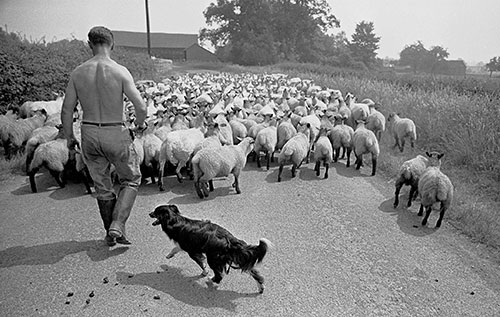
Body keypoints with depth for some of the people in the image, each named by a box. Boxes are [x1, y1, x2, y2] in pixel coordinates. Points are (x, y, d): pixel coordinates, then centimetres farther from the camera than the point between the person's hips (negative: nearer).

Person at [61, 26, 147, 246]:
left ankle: (110, 233, 29)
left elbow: (66, 110, 1)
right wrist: (140, 123, 5)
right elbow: (140, 106, -16)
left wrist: (69, 136, 15)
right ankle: (117, 226, 3)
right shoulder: (120, 71, -12)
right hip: (116, 133, -4)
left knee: (101, 185, 18)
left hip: (89, 133, 4)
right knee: (131, 179, 16)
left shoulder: (78, 73, -2)